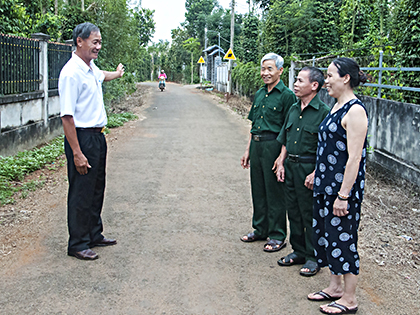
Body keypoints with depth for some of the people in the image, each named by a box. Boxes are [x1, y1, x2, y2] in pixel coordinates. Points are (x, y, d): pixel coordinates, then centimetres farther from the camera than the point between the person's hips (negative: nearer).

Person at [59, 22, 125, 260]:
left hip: (98, 136, 9)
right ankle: (77, 244, 12)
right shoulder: (71, 73, -18)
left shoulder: (92, 69, 9)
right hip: (82, 138, -9)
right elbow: (67, 116, -22)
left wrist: (118, 73, 59)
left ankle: (94, 235, 30)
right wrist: (77, 153, -24)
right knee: (81, 193, -1)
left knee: (97, 189, 17)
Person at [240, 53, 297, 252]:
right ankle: (260, 229, 30)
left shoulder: (286, 95, -9)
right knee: (258, 190, 15)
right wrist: (248, 150, 16)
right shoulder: (259, 94, 13)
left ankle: (277, 236, 14)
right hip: (256, 145, 7)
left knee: (274, 192, 2)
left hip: (273, 146, -7)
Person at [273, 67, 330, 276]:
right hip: (290, 166, 7)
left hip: (309, 168, -7)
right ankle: (298, 251, 30)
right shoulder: (293, 109, 10)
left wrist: (316, 173, -19)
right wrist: (281, 163, 9)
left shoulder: (323, 112, -12)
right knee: (293, 210, 15)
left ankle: (313, 257, 17)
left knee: (310, 214, 2)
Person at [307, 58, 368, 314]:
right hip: (326, 184, 10)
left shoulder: (355, 110, -18)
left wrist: (343, 195, -23)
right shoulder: (337, 107, 11)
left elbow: (355, 158, -22)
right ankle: (335, 287, 32)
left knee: (343, 239, 0)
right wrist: (316, 175, 20)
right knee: (326, 234, 17)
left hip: (343, 187, -10)